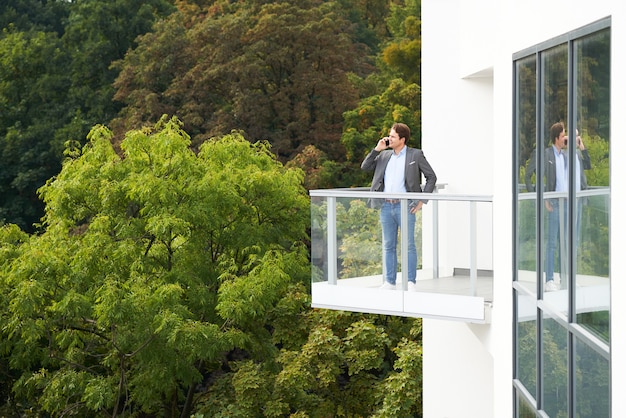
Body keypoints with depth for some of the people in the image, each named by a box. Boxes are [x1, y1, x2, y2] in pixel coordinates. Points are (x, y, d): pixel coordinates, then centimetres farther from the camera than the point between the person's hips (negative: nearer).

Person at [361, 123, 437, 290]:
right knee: (388, 246, 8)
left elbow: (431, 177, 1)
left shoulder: (415, 155, 1)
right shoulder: (384, 155, 14)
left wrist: (422, 200, -6)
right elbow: (365, 167, 12)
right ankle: (390, 282, 13)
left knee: (409, 245, -3)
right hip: (386, 206, 5)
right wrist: (377, 149, 2)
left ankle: (411, 283, 0)